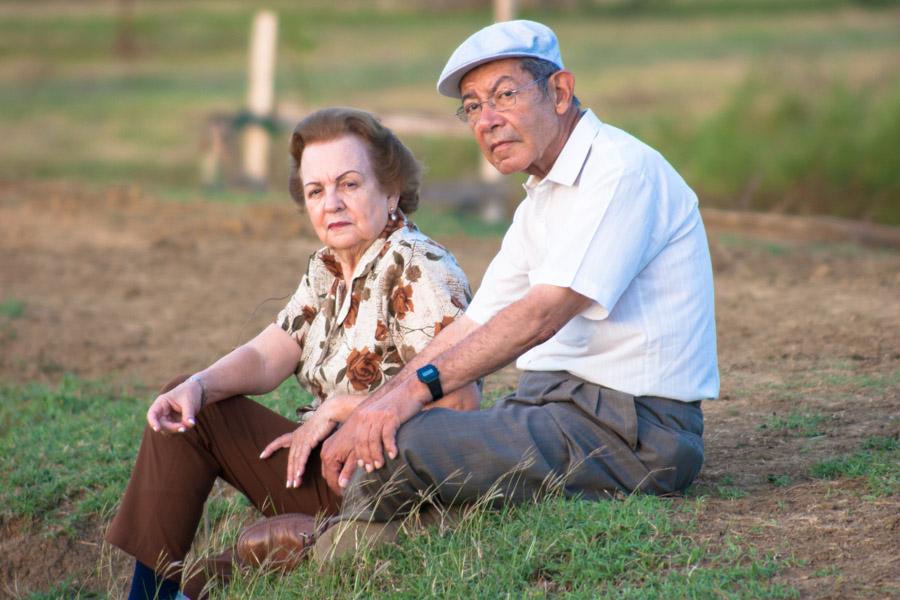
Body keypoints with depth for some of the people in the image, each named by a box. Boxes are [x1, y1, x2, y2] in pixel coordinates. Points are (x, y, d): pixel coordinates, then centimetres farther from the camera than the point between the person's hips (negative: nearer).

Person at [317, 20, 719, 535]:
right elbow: (472, 331, 14)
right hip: (559, 406, 10)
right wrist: (366, 415, 2)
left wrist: (419, 386, -29)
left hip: (631, 429, -10)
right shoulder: (542, 200, 19)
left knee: (399, 446, -23)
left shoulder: (622, 171, -13)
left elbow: (541, 316, -23)